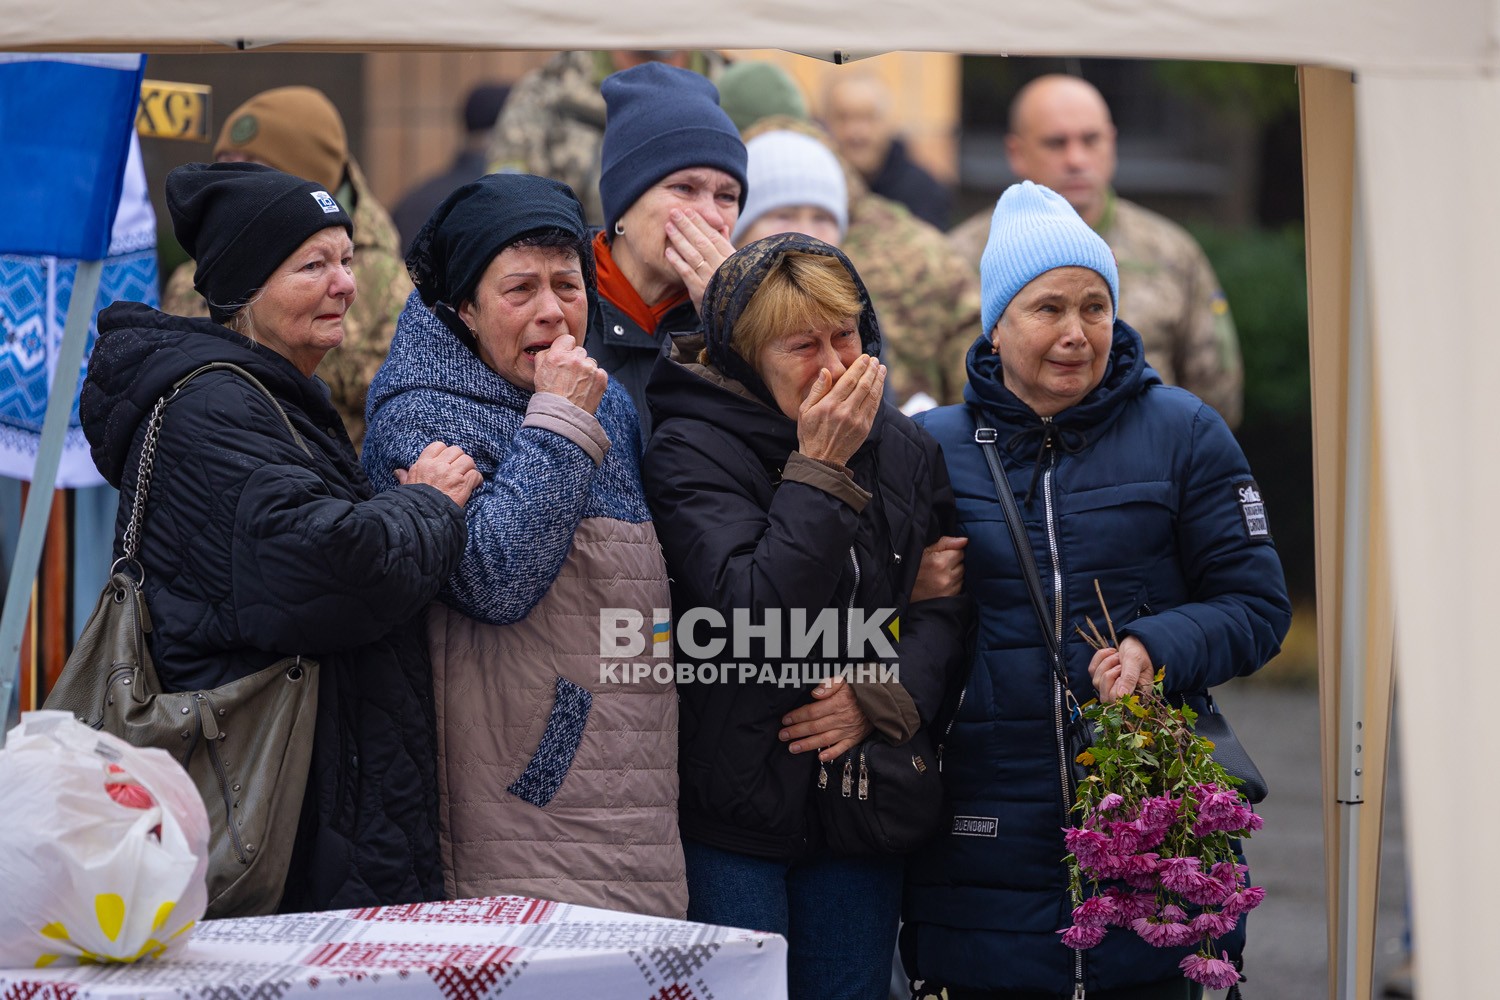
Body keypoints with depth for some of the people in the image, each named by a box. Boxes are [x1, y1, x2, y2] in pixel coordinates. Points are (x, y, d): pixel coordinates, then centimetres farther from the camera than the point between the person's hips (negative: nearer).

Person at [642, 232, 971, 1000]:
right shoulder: (692, 451, -12)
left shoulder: (902, 448, 7)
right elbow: (753, 617, -22)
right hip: (731, 809, -5)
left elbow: (948, 604, 7)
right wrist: (820, 470, -22)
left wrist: (888, 695, -11)